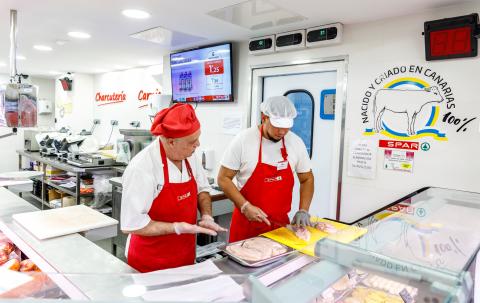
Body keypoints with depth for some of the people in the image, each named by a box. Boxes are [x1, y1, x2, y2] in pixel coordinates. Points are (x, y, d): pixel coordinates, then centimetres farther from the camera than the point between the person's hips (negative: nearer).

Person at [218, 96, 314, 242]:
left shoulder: (296, 142, -2)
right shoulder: (243, 140, -13)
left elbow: (307, 179, 9)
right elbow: (223, 178, -9)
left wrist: (303, 211, -3)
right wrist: (245, 206, -18)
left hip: (281, 223, 3)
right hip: (247, 223, -3)